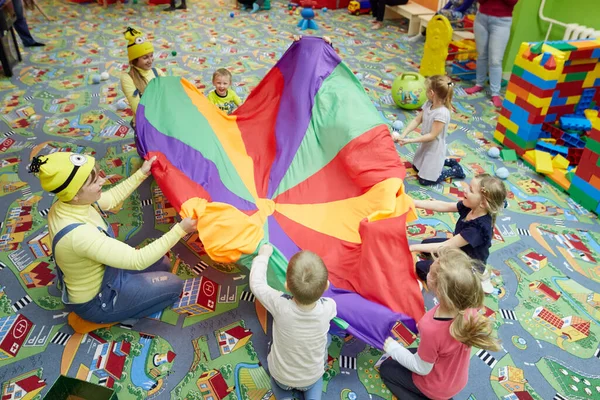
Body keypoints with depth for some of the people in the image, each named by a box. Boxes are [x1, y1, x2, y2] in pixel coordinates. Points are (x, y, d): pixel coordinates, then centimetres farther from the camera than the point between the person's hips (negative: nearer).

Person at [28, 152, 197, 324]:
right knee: (173, 286, 1)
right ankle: (115, 316, 7)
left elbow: (112, 198, 6)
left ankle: (119, 311, 16)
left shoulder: (66, 204, -15)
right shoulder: (79, 234, -41)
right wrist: (180, 229, -36)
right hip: (95, 300, -8)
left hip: (101, 274, 8)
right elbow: (138, 260, -38)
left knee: (162, 266, 19)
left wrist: (141, 174, 4)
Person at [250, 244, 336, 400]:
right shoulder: (328, 307, -29)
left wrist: (263, 255, -3)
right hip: (312, 378, 0)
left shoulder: (280, 305, -33)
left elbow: (257, 284, -15)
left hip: (281, 377, 1)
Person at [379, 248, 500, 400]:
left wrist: (393, 348, -10)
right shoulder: (469, 308, -26)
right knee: (399, 360, 27)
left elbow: (421, 368, -22)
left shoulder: (431, 329, -42)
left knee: (386, 368, 20)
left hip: (436, 387, -5)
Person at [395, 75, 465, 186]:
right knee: (416, 167, 27)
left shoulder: (442, 113, -32)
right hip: (425, 145, 8)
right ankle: (446, 161, 34)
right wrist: (403, 135, -17)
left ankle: (455, 170, 13)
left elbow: (432, 136, -29)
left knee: (424, 180, -1)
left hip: (435, 149, -8)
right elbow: (416, 120, -4)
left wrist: (409, 140, -30)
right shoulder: (428, 104, -8)